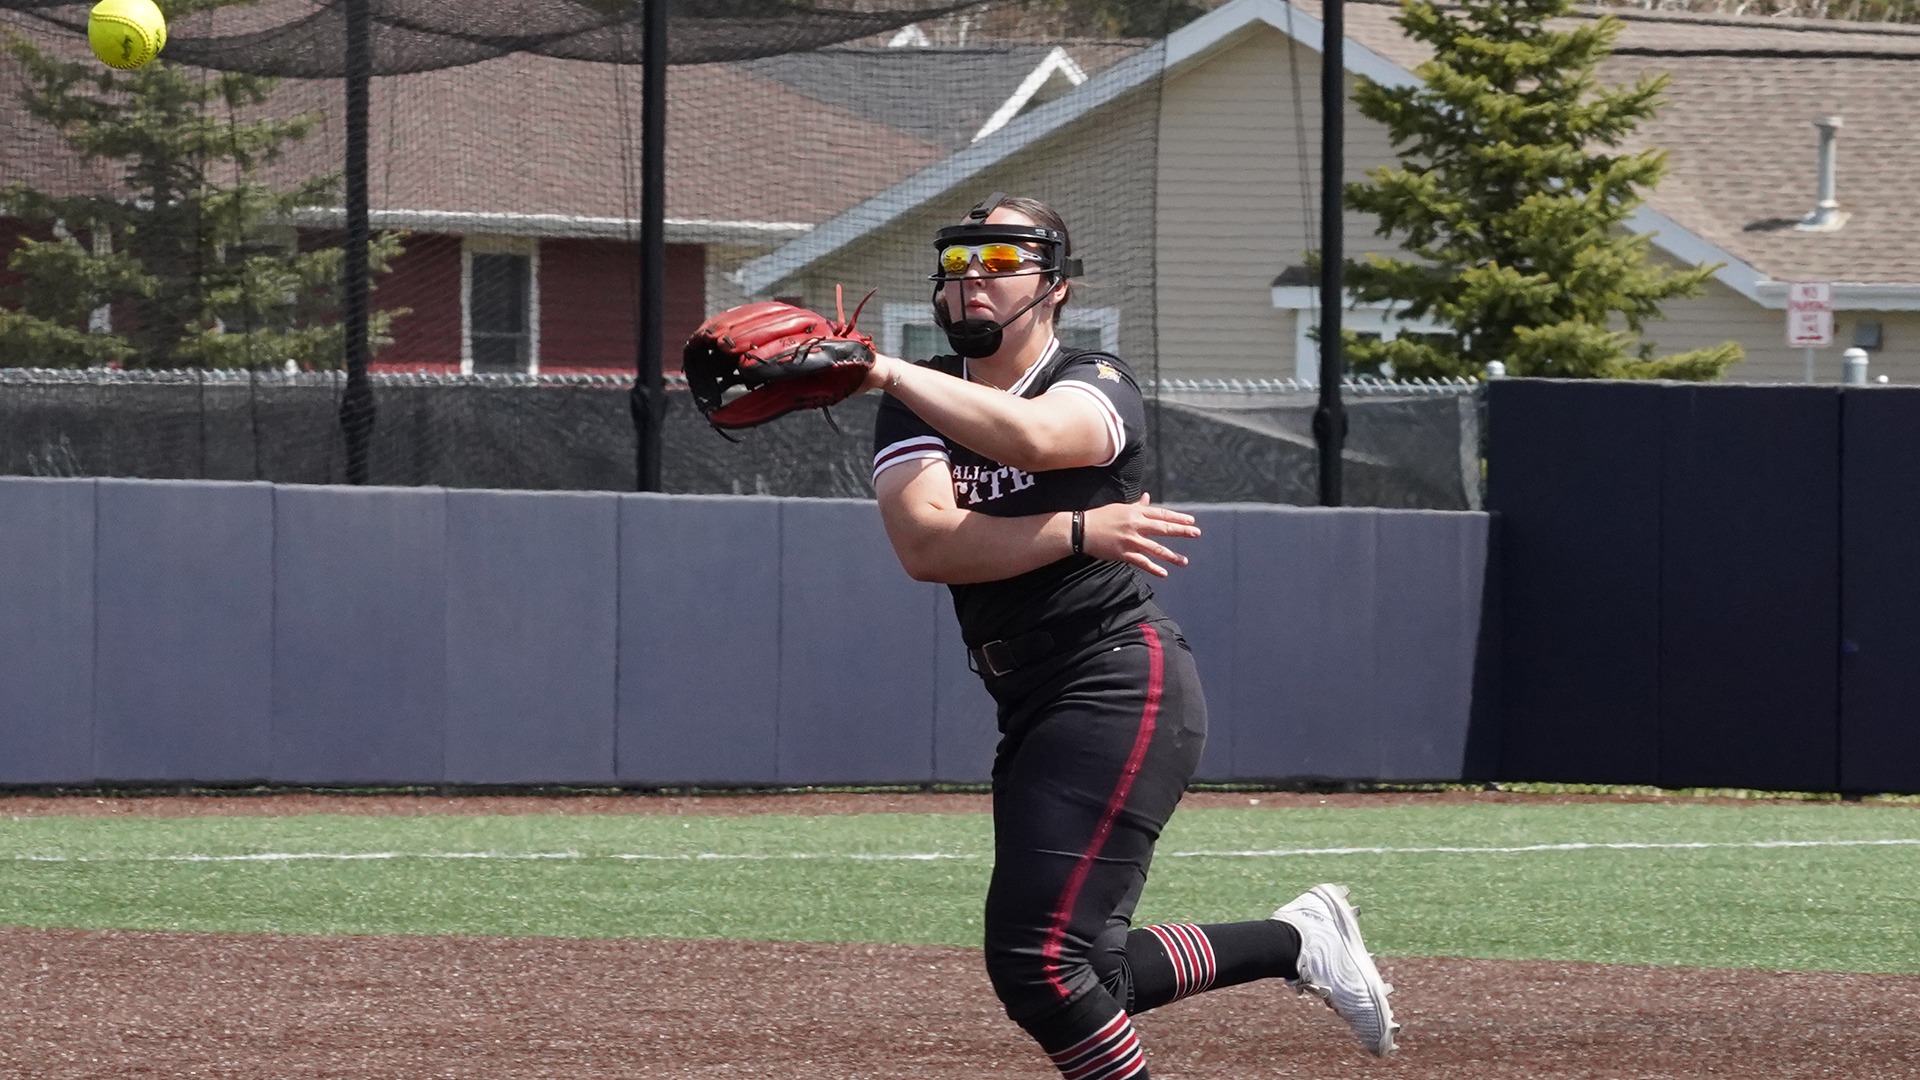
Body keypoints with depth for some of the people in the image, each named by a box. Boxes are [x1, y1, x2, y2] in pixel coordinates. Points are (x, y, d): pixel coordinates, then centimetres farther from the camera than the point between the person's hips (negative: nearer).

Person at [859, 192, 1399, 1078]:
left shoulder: (1095, 387, -3)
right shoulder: (921, 406, 11)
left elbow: (1028, 436, -29)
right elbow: (925, 545, -10)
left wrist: (884, 371, -34)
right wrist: (1081, 532, -17)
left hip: (1122, 687, -7)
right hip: (1034, 714, 7)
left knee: (1036, 960, -18)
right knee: (1083, 979, 13)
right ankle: (1298, 941, 31)